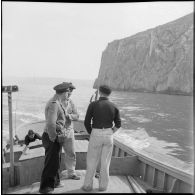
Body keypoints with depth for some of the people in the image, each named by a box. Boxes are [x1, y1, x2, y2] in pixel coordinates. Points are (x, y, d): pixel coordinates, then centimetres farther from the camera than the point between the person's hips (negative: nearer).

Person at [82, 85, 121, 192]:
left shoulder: (93, 104, -8)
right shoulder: (113, 106, 0)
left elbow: (87, 122, -6)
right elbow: (118, 124, 1)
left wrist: (91, 134, 10)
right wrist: (109, 134, 11)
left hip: (96, 135, -2)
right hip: (108, 135, 3)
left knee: (92, 161, 11)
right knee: (105, 162, 13)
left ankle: (88, 185, 19)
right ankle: (103, 185, 20)